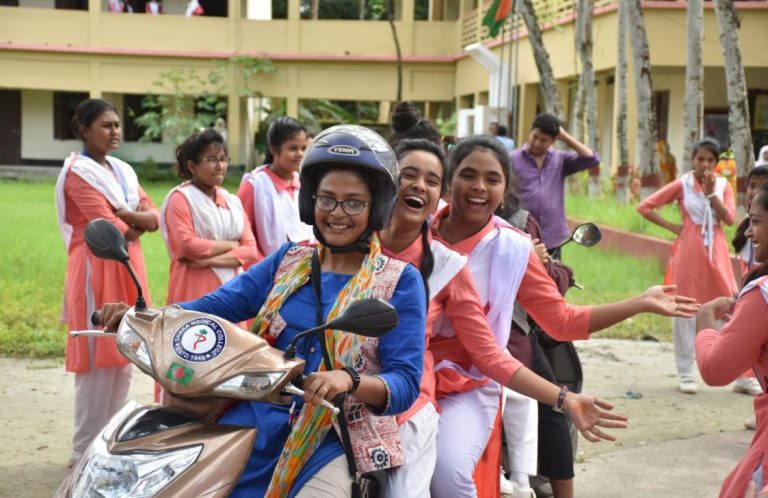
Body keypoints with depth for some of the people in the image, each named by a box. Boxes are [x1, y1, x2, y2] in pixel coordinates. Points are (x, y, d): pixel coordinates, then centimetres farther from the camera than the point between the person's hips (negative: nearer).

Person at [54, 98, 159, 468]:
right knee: (97, 360, -8)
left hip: (128, 269, 8)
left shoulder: (123, 171, 16)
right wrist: (136, 225, 1)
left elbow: (154, 218, 8)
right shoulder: (78, 171, -8)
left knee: (124, 357, 10)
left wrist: (129, 215, -11)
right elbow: (111, 228, -17)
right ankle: (85, 451, -2)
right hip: (97, 269, -8)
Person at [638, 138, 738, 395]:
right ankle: (686, 374, 11)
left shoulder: (723, 185, 7)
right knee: (685, 310, 2)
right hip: (689, 251, -2)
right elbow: (644, 207, -2)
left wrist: (710, 192, -12)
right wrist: (672, 227, -6)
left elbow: (729, 218, -6)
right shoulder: (682, 185, -1)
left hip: (716, 252, 2)